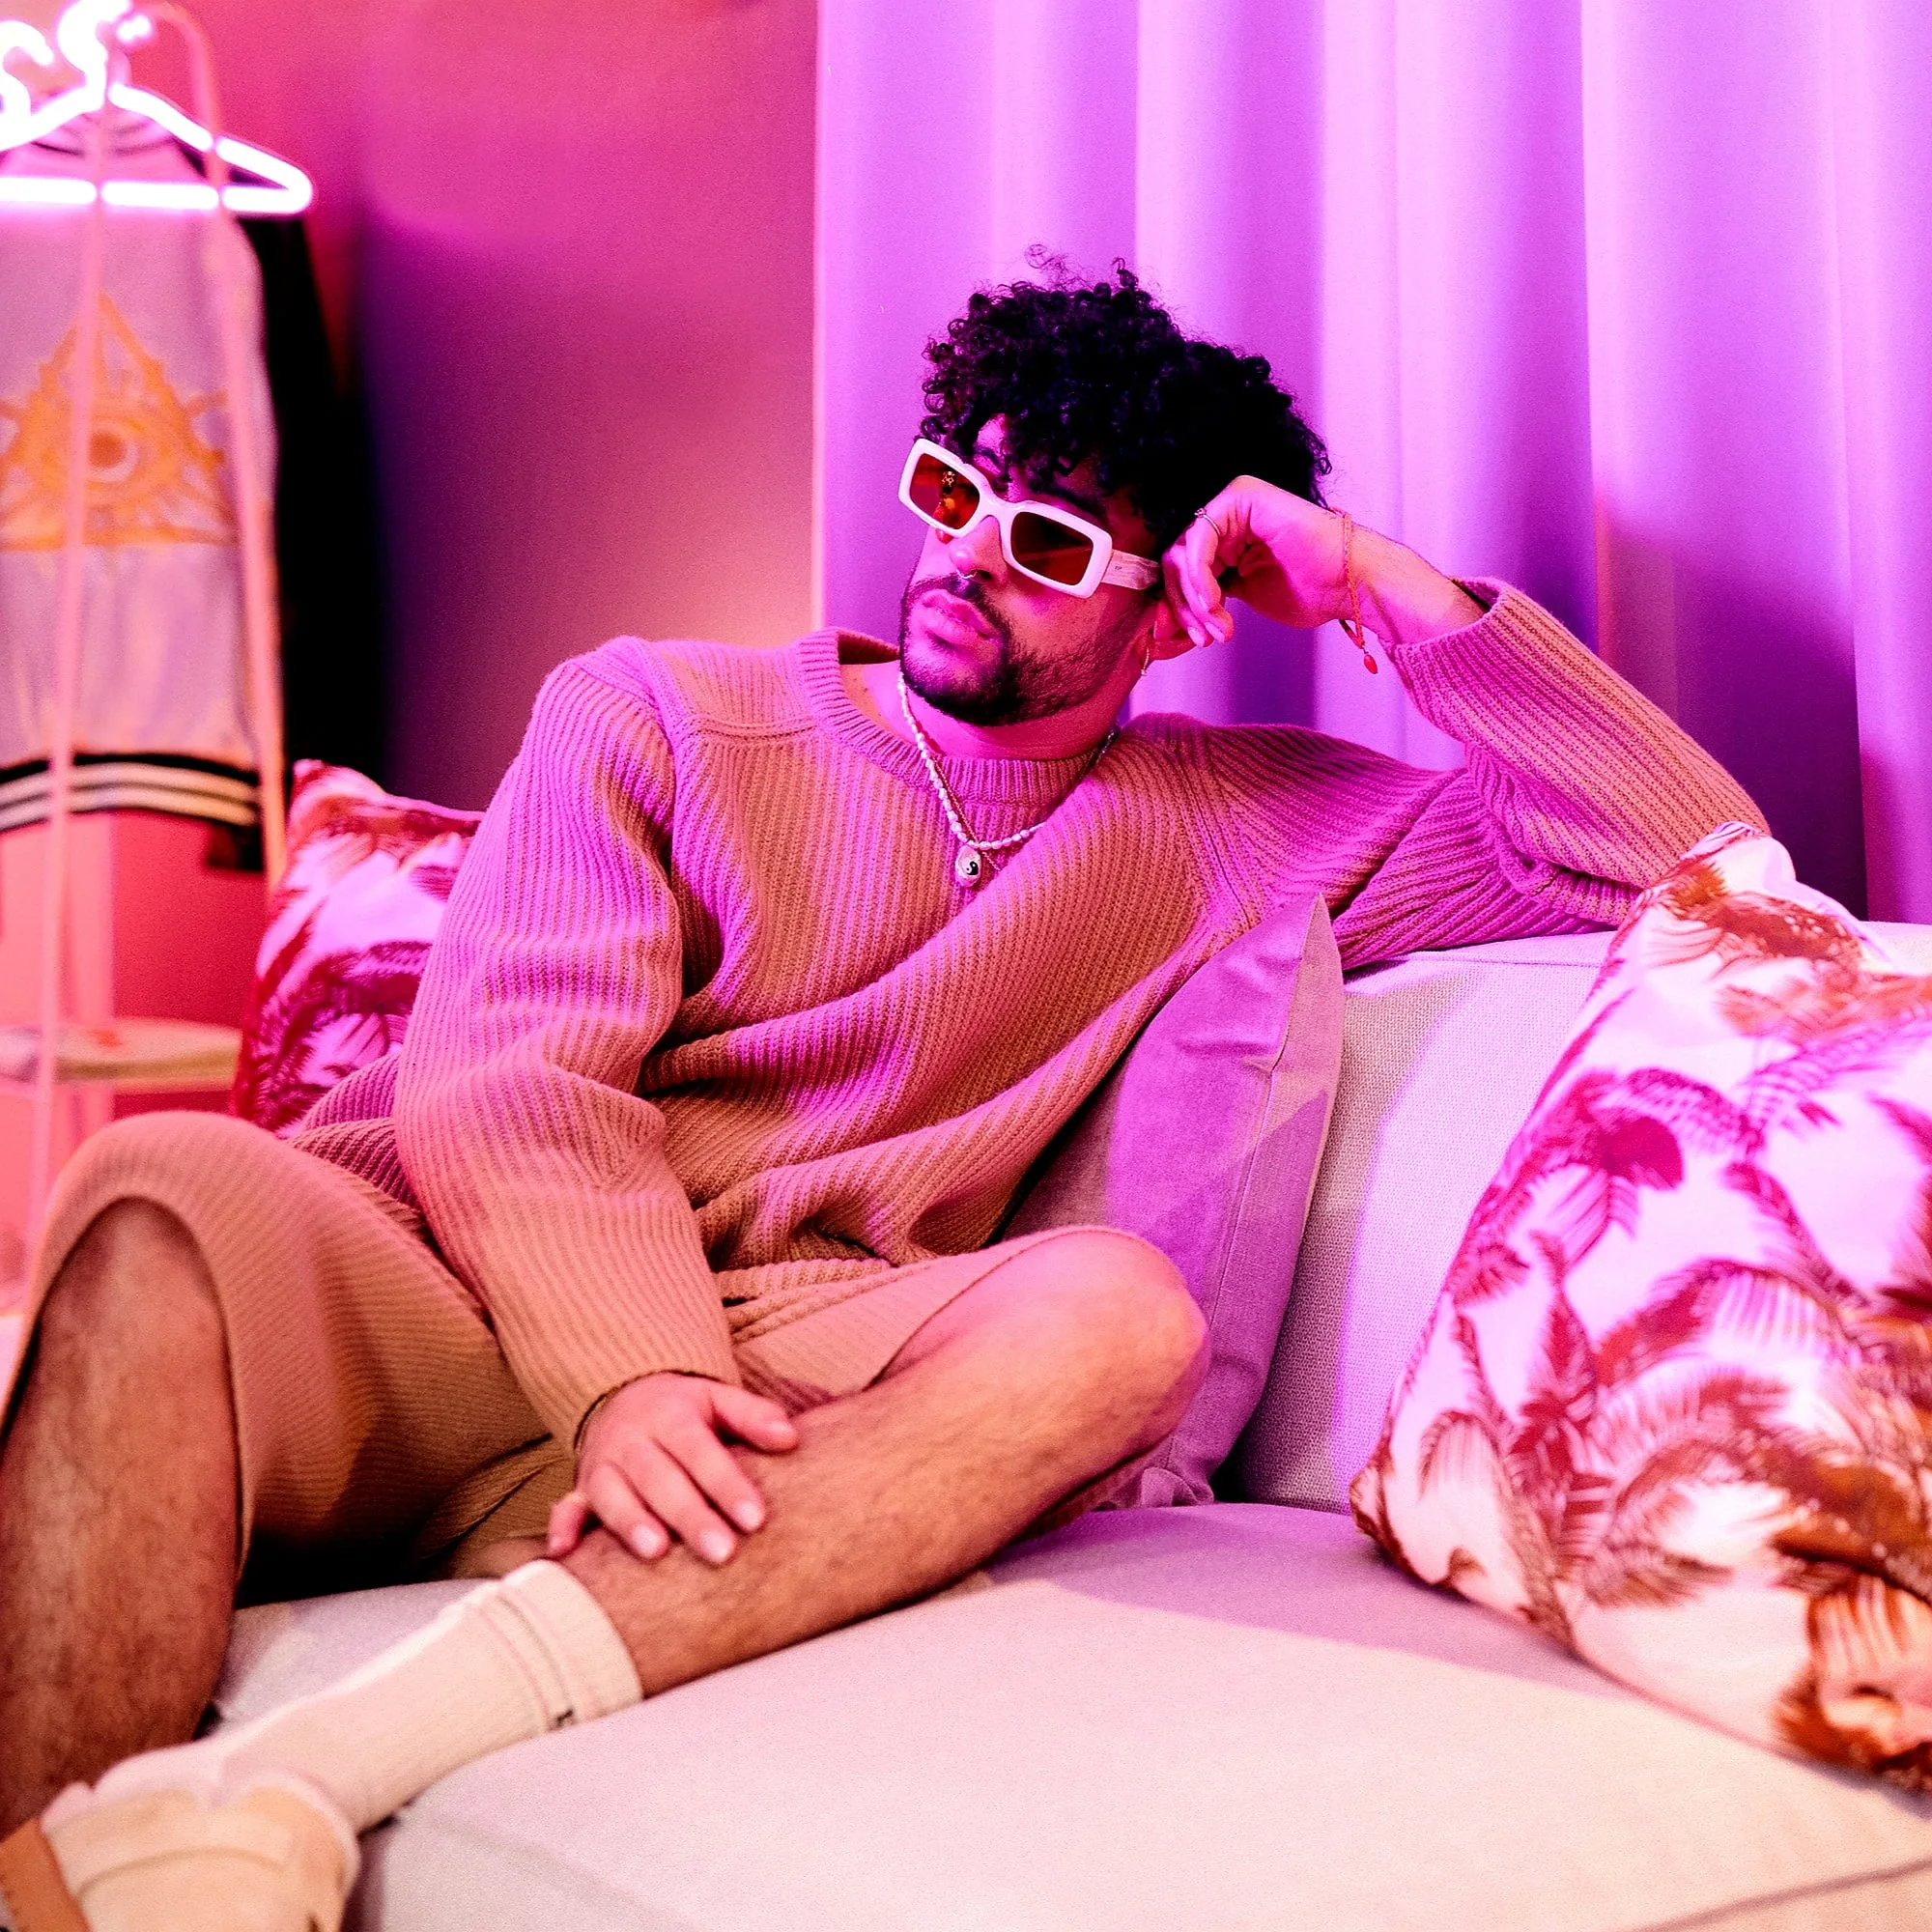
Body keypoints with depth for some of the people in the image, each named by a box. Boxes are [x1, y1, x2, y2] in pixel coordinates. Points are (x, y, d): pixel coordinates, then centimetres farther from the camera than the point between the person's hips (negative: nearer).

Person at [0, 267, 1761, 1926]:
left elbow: (1686, 850, 14)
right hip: (449, 1294, 0)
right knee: (173, 1190, -31)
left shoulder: (1248, 823, 18)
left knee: (1111, 1314, -32)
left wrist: (1386, 589, 6)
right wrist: (632, 1374, -20)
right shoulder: (649, 713, 14)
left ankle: (287, 1782, -42)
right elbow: (505, 1075, -1)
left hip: (791, 1394, 1)